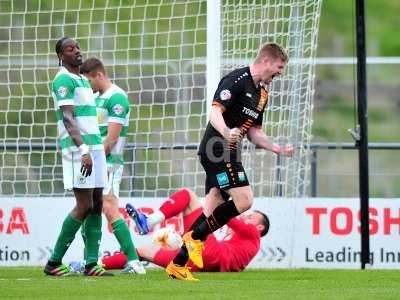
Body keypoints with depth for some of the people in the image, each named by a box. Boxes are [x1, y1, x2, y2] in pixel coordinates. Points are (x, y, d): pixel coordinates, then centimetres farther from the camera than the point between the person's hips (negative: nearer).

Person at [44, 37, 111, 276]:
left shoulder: (84, 81, 21)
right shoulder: (64, 80, -8)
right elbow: (68, 119, -17)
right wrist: (83, 150, -26)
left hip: (95, 148, 9)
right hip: (78, 149, -9)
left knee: (97, 205, 4)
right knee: (84, 206, -10)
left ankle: (92, 263, 5)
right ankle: (54, 263, -5)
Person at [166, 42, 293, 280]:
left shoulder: (262, 92, 18)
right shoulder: (237, 80, -11)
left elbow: (253, 131, 25)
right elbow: (215, 111, -21)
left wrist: (278, 149, 16)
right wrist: (226, 132, -39)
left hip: (229, 153, 10)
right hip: (218, 150, -10)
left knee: (213, 212, 5)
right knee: (244, 199, -18)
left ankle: (178, 264, 7)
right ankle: (195, 237, -8)